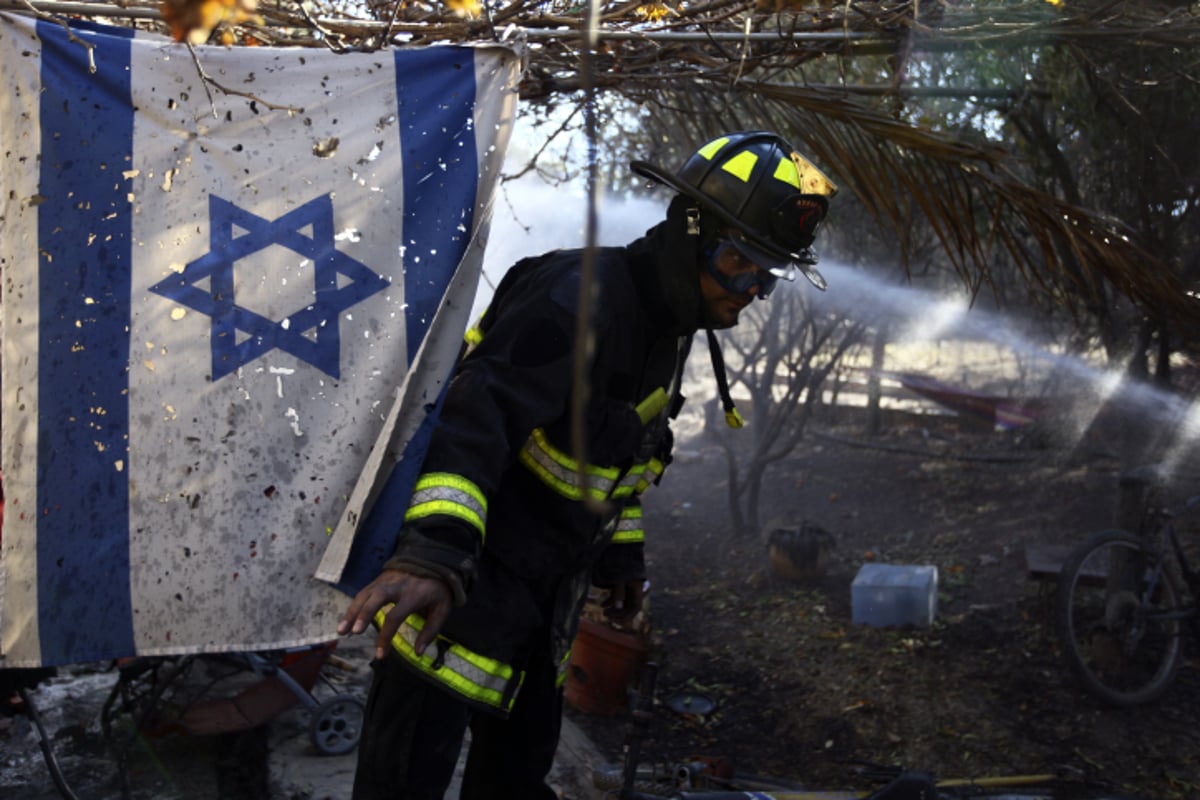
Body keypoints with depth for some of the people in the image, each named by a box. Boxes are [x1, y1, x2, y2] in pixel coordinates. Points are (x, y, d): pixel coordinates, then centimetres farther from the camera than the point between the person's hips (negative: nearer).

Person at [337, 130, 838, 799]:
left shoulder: (667, 328, 9)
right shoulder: (581, 296, -22)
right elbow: (482, 412, -36)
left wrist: (623, 553, 26)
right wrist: (437, 549, -48)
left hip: (546, 591, 9)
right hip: (464, 580, -9)